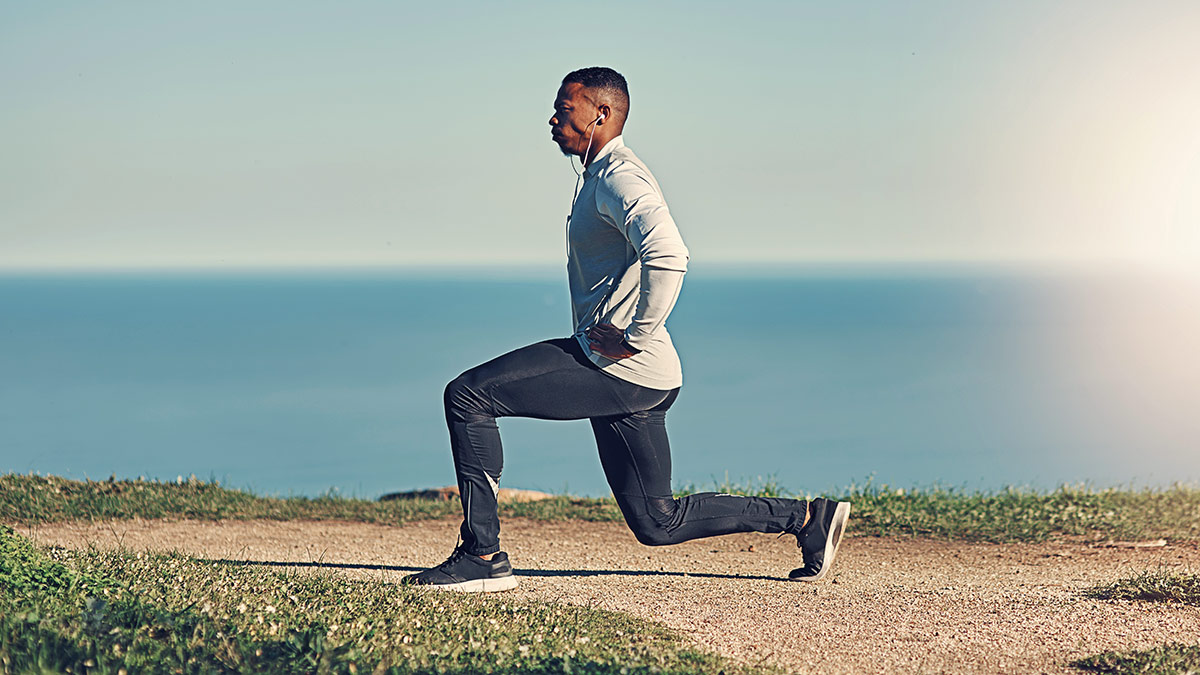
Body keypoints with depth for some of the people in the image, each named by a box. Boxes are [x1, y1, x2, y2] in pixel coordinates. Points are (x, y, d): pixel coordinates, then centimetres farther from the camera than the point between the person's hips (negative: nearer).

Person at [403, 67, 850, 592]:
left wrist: (635, 338, -24)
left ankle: (482, 555, -13)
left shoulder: (620, 178, -12)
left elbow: (667, 256, -31)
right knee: (657, 523, 15)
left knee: (467, 396, -13)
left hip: (620, 368, -11)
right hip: (632, 378, 11)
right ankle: (807, 518, 20)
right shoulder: (600, 177, 22)